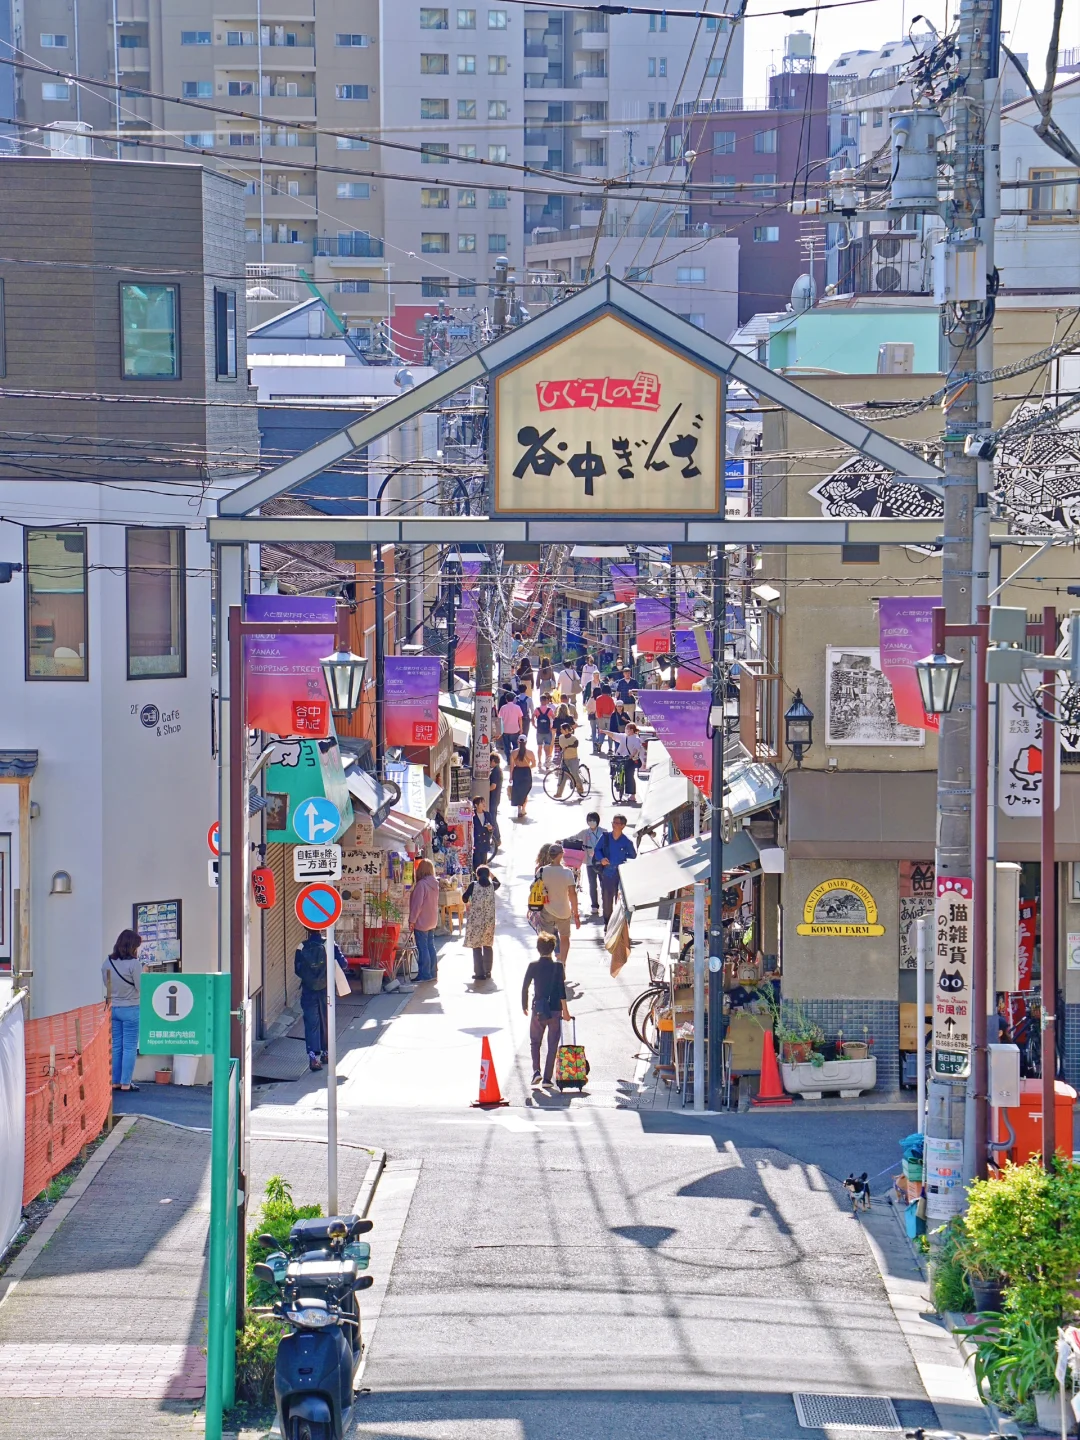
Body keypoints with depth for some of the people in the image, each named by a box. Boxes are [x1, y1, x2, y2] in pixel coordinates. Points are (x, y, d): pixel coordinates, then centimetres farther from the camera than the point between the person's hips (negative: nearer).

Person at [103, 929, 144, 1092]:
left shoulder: (107, 962, 1)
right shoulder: (134, 963, -17)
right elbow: (141, 987, -11)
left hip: (112, 1008, 6)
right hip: (130, 1009, -5)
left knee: (115, 1046, 12)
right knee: (130, 1047, 2)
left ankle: (115, 1081, 16)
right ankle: (125, 1083, 3)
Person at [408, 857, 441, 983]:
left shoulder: (421, 884, -19)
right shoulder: (435, 884, 6)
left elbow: (417, 904, -19)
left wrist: (412, 920, -14)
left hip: (421, 922, -8)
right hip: (432, 921, 8)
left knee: (423, 948, -3)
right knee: (430, 947, 13)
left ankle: (424, 975, -1)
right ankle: (433, 973, 17)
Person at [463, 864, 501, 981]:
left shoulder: (473, 885, -9)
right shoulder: (492, 885, 1)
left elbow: (464, 898, -4)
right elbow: (498, 883, 25)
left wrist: (469, 903, 15)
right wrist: (490, 874, 27)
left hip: (475, 920, -4)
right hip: (489, 920, 4)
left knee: (476, 946, 1)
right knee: (488, 946, 14)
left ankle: (479, 973, -2)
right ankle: (488, 971, 18)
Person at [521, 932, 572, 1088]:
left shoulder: (533, 966, -3)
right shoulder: (558, 966, -7)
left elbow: (525, 987, -1)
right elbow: (561, 989, -10)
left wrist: (524, 1006, 13)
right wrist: (565, 1010, -5)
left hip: (538, 1010, 1)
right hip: (555, 1010, -1)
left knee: (535, 1042, 15)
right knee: (552, 1045, 8)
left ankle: (536, 1070, -6)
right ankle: (547, 1078, 5)